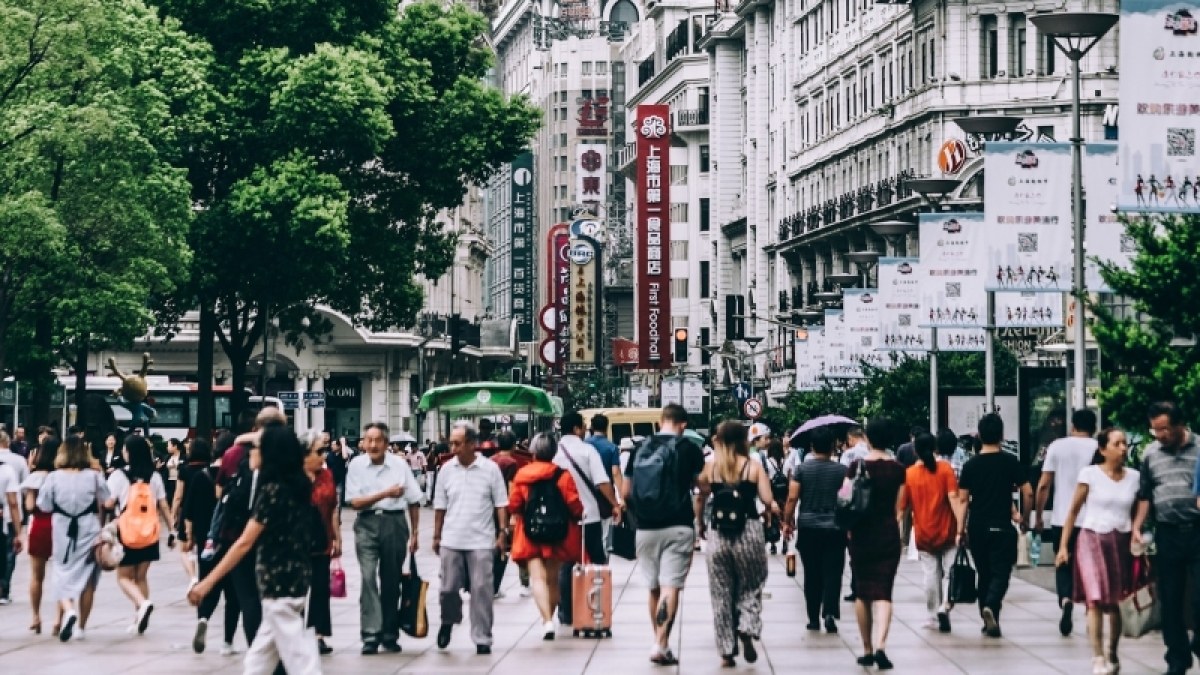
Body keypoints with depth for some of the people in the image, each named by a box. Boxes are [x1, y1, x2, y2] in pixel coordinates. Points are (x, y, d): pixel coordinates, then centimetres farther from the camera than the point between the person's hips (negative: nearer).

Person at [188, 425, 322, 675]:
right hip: (295, 574, 9)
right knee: (262, 652, 18)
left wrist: (209, 581, -21)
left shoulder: (273, 490, -18)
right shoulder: (300, 485, 5)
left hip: (279, 580, -9)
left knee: (297, 654, -6)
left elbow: (245, 543, -21)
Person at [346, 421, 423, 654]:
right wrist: (386, 493, -14)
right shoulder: (356, 465, -2)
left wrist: (414, 534, 4)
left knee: (391, 581, 9)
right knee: (368, 578, -11)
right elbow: (355, 502, -6)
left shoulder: (400, 465, -1)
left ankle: (390, 635, 20)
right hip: (367, 524, -1)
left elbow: (413, 502, 5)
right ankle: (370, 636, -11)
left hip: (395, 523, 1)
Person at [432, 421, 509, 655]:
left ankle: (482, 638, 7)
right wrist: (436, 536, 9)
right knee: (448, 587, 6)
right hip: (451, 541, 2)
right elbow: (440, 506, 9)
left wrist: (503, 532, -6)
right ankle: (448, 621, 33)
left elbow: (501, 504, 0)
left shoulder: (490, 468, -3)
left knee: (481, 590, 0)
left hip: (481, 541, -2)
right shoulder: (447, 469, 3)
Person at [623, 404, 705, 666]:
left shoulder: (640, 449, 7)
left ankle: (659, 642, 23)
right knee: (670, 587, -6)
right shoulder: (689, 449, -3)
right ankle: (661, 645, -17)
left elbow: (626, 492, 10)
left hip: (646, 527, 4)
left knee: (654, 588, 15)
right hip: (678, 526, -4)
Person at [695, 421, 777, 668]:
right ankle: (747, 629, -11)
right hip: (749, 532, -1)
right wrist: (773, 509, 12)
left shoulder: (710, 468, 2)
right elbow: (768, 500, -9)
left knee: (722, 595, 9)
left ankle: (727, 652, 10)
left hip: (721, 534, 1)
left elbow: (700, 499, 7)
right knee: (751, 588, 14)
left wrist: (700, 523, 24)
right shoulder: (754, 466, -2)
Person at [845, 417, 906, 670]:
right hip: (889, 535, 0)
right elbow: (898, 507, 4)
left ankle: (867, 650, 16)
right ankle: (880, 646, -20)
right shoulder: (898, 469, -2)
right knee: (883, 592, -1)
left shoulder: (857, 467, -6)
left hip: (862, 535, 0)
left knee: (862, 593, 12)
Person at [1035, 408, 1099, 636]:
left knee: (1063, 566, 11)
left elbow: (1044, 485, 0)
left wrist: (1038, 517, 9)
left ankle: (1065, 600, -16)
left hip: (1061, 520, 1)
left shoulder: (1057, 446, 2)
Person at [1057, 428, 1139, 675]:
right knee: (1095, 600, -13)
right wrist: (1063, 546, -2)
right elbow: (1074, 511, 0)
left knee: (1114, 602, 8)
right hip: (1093, 539, -3)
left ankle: (1112, 654, 25)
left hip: (1121, 542, 3)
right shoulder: (1090, 474, -4)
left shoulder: (1134, 477, 5)